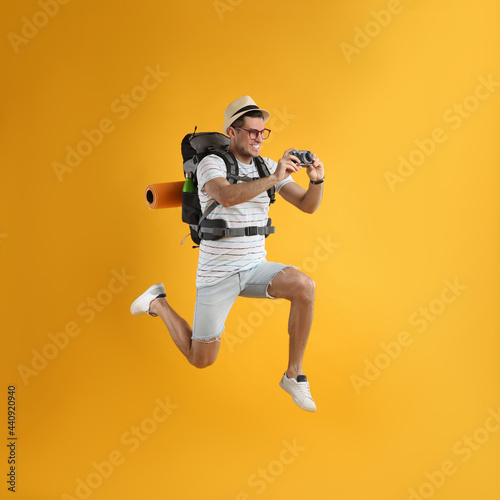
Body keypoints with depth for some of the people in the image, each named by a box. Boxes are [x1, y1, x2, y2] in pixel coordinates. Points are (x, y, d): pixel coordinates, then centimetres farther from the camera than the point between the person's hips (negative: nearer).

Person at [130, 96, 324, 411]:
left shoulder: (268, 167, 4)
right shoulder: (211, 164, -11)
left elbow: (308, 205, -1)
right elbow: (227, 196, -34)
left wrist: (317, 179, -20)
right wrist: (274, 179, -37)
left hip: (256, 268, 4)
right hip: (217, 275, -4)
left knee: (305, 286, -26)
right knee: (201, 359, 4)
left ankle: (294, 376, -10)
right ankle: (158, 303, 31)